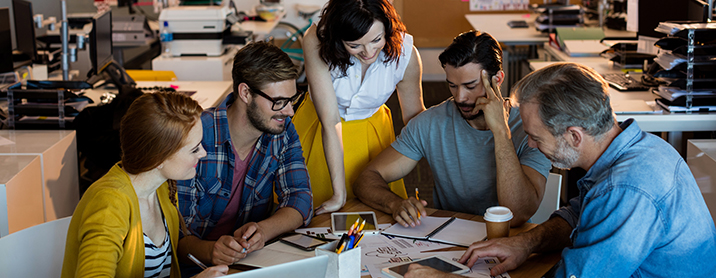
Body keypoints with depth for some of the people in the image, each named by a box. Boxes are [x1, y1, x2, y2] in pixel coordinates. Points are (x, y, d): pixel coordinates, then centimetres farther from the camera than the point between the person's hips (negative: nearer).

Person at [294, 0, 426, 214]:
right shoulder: (316, 42, -33)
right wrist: (339, 194, -31)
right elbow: (330, 121, -32)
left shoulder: (405, 53, -26)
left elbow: (414, 115, -8)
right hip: (319, 130, -1)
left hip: (372, 133, 1)